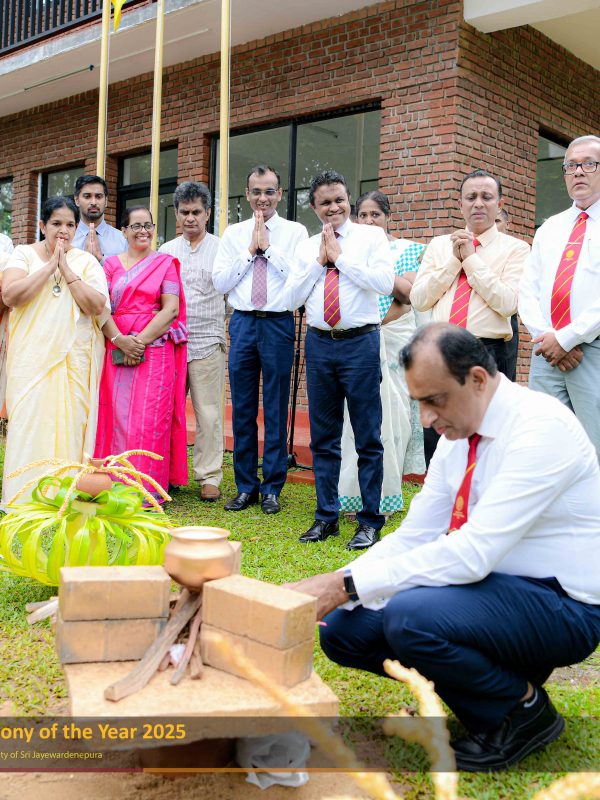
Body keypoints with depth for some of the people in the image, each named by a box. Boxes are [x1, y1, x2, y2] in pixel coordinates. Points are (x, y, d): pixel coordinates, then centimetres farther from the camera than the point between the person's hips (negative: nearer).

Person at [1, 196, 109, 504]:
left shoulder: (86, 261, 8)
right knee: (28, 422, -4)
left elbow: (97, 307, -7)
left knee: (70, 422, -1)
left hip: (75, 360, 1)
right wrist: (50, 266, -10)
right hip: (30, 359, 0)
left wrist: (66, 269, -9)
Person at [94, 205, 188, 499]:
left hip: (156, 351, -2)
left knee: (150, 418, -5)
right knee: (117, 416, 0)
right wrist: (120, 340, -12)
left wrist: (140, 341, -12)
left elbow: (171, 310, -3)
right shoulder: (111, 264, 13)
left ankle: (148, 491, 3)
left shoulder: (165, 263, 8)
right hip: (117, 351, 2)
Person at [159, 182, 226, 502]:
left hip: (207, 344, -3)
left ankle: (209, 477, 8)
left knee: (209, 413, -1)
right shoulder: (165, 251, 14)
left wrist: (228, 332, -4)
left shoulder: (221, 249, 5)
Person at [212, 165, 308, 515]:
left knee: (276, 410, 4)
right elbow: (220, 282, 2)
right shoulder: (233, 234, 11)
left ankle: (272, 488, 16)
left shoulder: (295, 232, 3)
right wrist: (251, 250, -3)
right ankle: (246, 487, 20)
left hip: (278, 324, -3)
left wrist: (268, 248, -9)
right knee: (243, 409, 7)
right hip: (243, 323, 3)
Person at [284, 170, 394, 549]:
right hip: (319, 344, 4)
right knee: (323, 437, 10)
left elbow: (385, 283, -13)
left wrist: (340, 256, -10)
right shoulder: (307, 247, 13)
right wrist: (320, 261, -3)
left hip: (360, 343, -4)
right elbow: (292, 298, 6)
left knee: (368, 437, 0)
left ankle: (370, 521, 10)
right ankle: (326, 517, 21)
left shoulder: (372, 236, 3)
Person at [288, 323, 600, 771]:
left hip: (558, 605, -8)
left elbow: (473, 552, -31)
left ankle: (525, 708, -4)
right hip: (488, 583, 8)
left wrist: (348, 584, -30)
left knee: (408, 614, -32)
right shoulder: (456, 436, 3)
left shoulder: (542, 428, -23)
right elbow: (412, 537, 4)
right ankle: (499, 672, 9)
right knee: (343, 629, -3)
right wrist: (327, 590, -11)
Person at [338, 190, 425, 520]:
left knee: (390, 413, -1)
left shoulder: (406, 249, 7)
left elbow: (410, 292, -6)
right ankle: (355, 493, 8)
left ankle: (385, 494, 9)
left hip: (393, 338, -1)